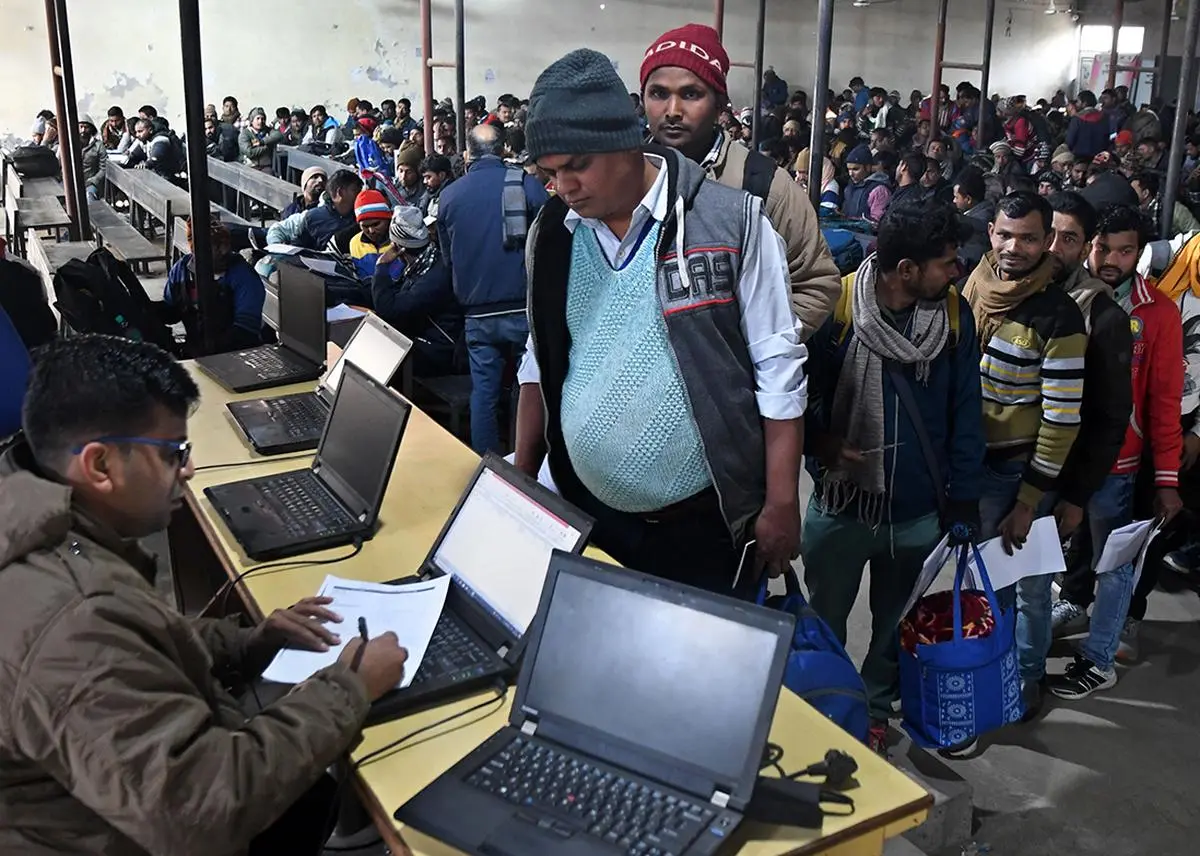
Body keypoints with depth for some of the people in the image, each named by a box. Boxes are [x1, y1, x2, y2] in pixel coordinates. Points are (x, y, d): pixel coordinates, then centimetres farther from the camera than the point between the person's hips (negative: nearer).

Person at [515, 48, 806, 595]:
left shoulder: (732, 221, -12)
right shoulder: (551, 234, 2)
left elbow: (778, 371, -9)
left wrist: (781, 504, -9)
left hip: (706, 521, -4)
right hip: (587, 512, 4)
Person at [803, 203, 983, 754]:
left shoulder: (954, 314, -8)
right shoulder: (835, 310, -19)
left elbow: (965, 413, -1)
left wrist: (963, 501, -2)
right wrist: (816, 440, -23)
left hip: (918, 513, 2)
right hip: (840, 503, -2)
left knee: (895, 625, 21)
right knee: (824, 623, 18)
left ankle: (875, 709, 44)